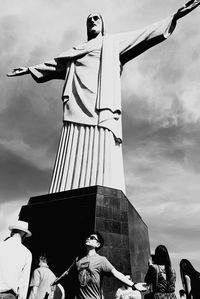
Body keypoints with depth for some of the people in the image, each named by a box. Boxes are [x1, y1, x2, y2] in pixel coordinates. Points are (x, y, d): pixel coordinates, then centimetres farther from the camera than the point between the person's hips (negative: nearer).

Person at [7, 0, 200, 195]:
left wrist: (175, 16, 14)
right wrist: (29, 69, 52)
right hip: (77, 106, 4)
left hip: (101, 105, -3)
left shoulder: (113, 43, 28)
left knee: (101, 156, -20)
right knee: (72, 160, -13)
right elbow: (54, 64, 46)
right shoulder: (76, 51, 38)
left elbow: (145, 35, 20)